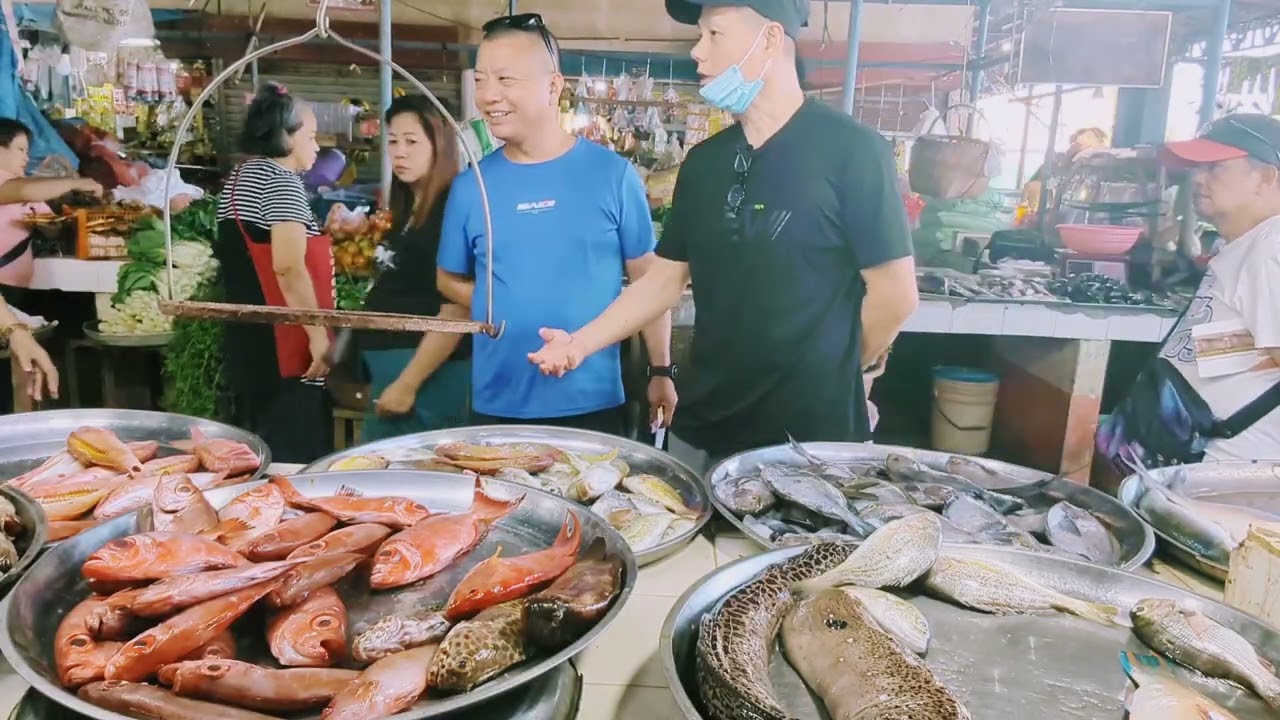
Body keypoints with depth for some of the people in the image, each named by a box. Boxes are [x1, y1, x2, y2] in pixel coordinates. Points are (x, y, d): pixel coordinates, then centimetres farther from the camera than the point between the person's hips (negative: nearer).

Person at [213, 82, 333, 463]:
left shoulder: (238, 178, 18)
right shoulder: (282, 180, -11)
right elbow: (288, 267, -21)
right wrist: (319, 334, -17)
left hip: (247, 339, 10)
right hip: (282, 345, -10)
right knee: (294, 458, -6)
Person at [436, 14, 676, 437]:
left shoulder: (611, 173, -5)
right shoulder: (470, 186, 0)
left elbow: (647, 278, 0)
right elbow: (450, 280, 12)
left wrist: (661, 370, 1)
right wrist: (507, 311, -3)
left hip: (593, 405, -2)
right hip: (496, 407, 2)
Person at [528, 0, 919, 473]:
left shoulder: (850, 151, -11)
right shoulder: (704, 161, 7)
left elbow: (895, 293, -9)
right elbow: (665, 279, 10)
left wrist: (834, 371, 3)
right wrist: (582, 342, -1)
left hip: (810, 434, -5)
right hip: (703, 426, 6)